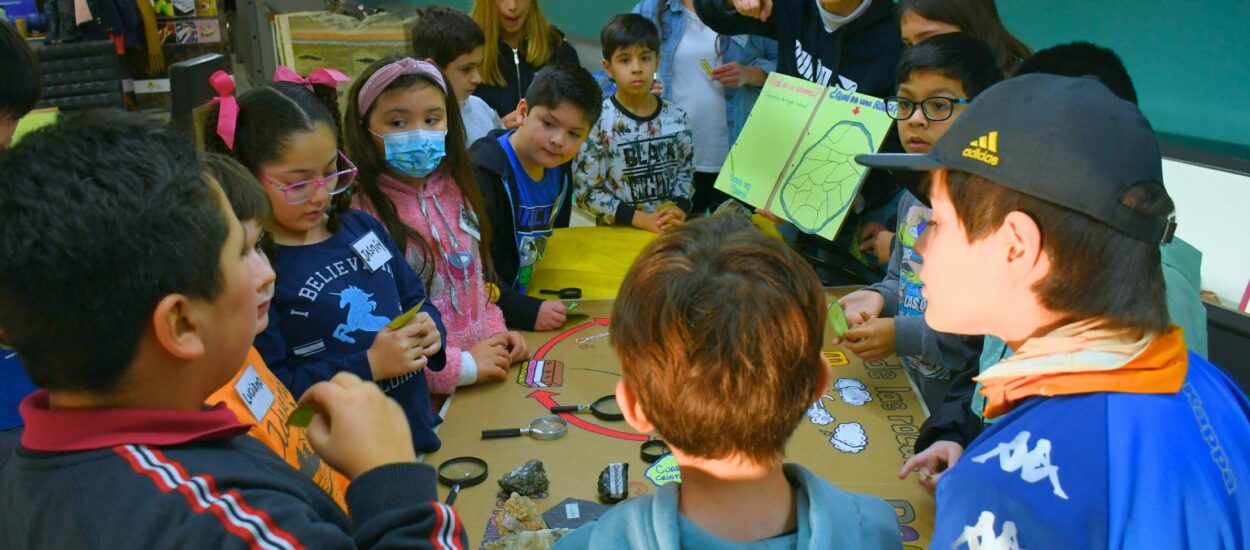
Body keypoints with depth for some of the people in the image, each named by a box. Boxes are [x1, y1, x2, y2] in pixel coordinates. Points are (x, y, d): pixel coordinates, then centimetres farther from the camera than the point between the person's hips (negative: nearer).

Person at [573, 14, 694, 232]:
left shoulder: (677, 118, 3)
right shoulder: (598, 122, -9)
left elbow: (685, 172, 12)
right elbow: (586, 191, -7)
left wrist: (679, 210, -6)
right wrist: (641, 219, -13)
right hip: (616, 231, -3)